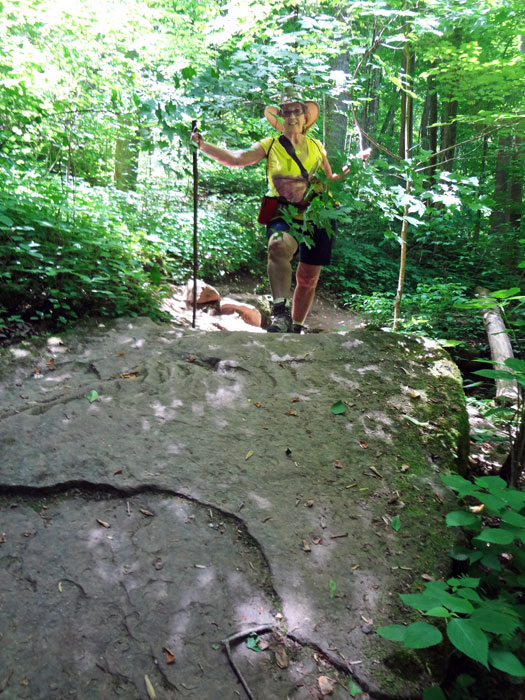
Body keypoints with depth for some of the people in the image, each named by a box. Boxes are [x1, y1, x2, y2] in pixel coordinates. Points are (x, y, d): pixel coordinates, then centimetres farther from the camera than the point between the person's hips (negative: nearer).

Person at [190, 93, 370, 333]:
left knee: (308, 279, 8)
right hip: (284, 216, -3)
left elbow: (330, 180, 27)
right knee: (279, 246, -39)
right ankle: (280, 312, -42)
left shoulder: (317, 147, 15)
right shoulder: (270, 146, 6)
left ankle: (296, 327, 28)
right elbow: (236, 159, -6)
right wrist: (202, 145, -16)